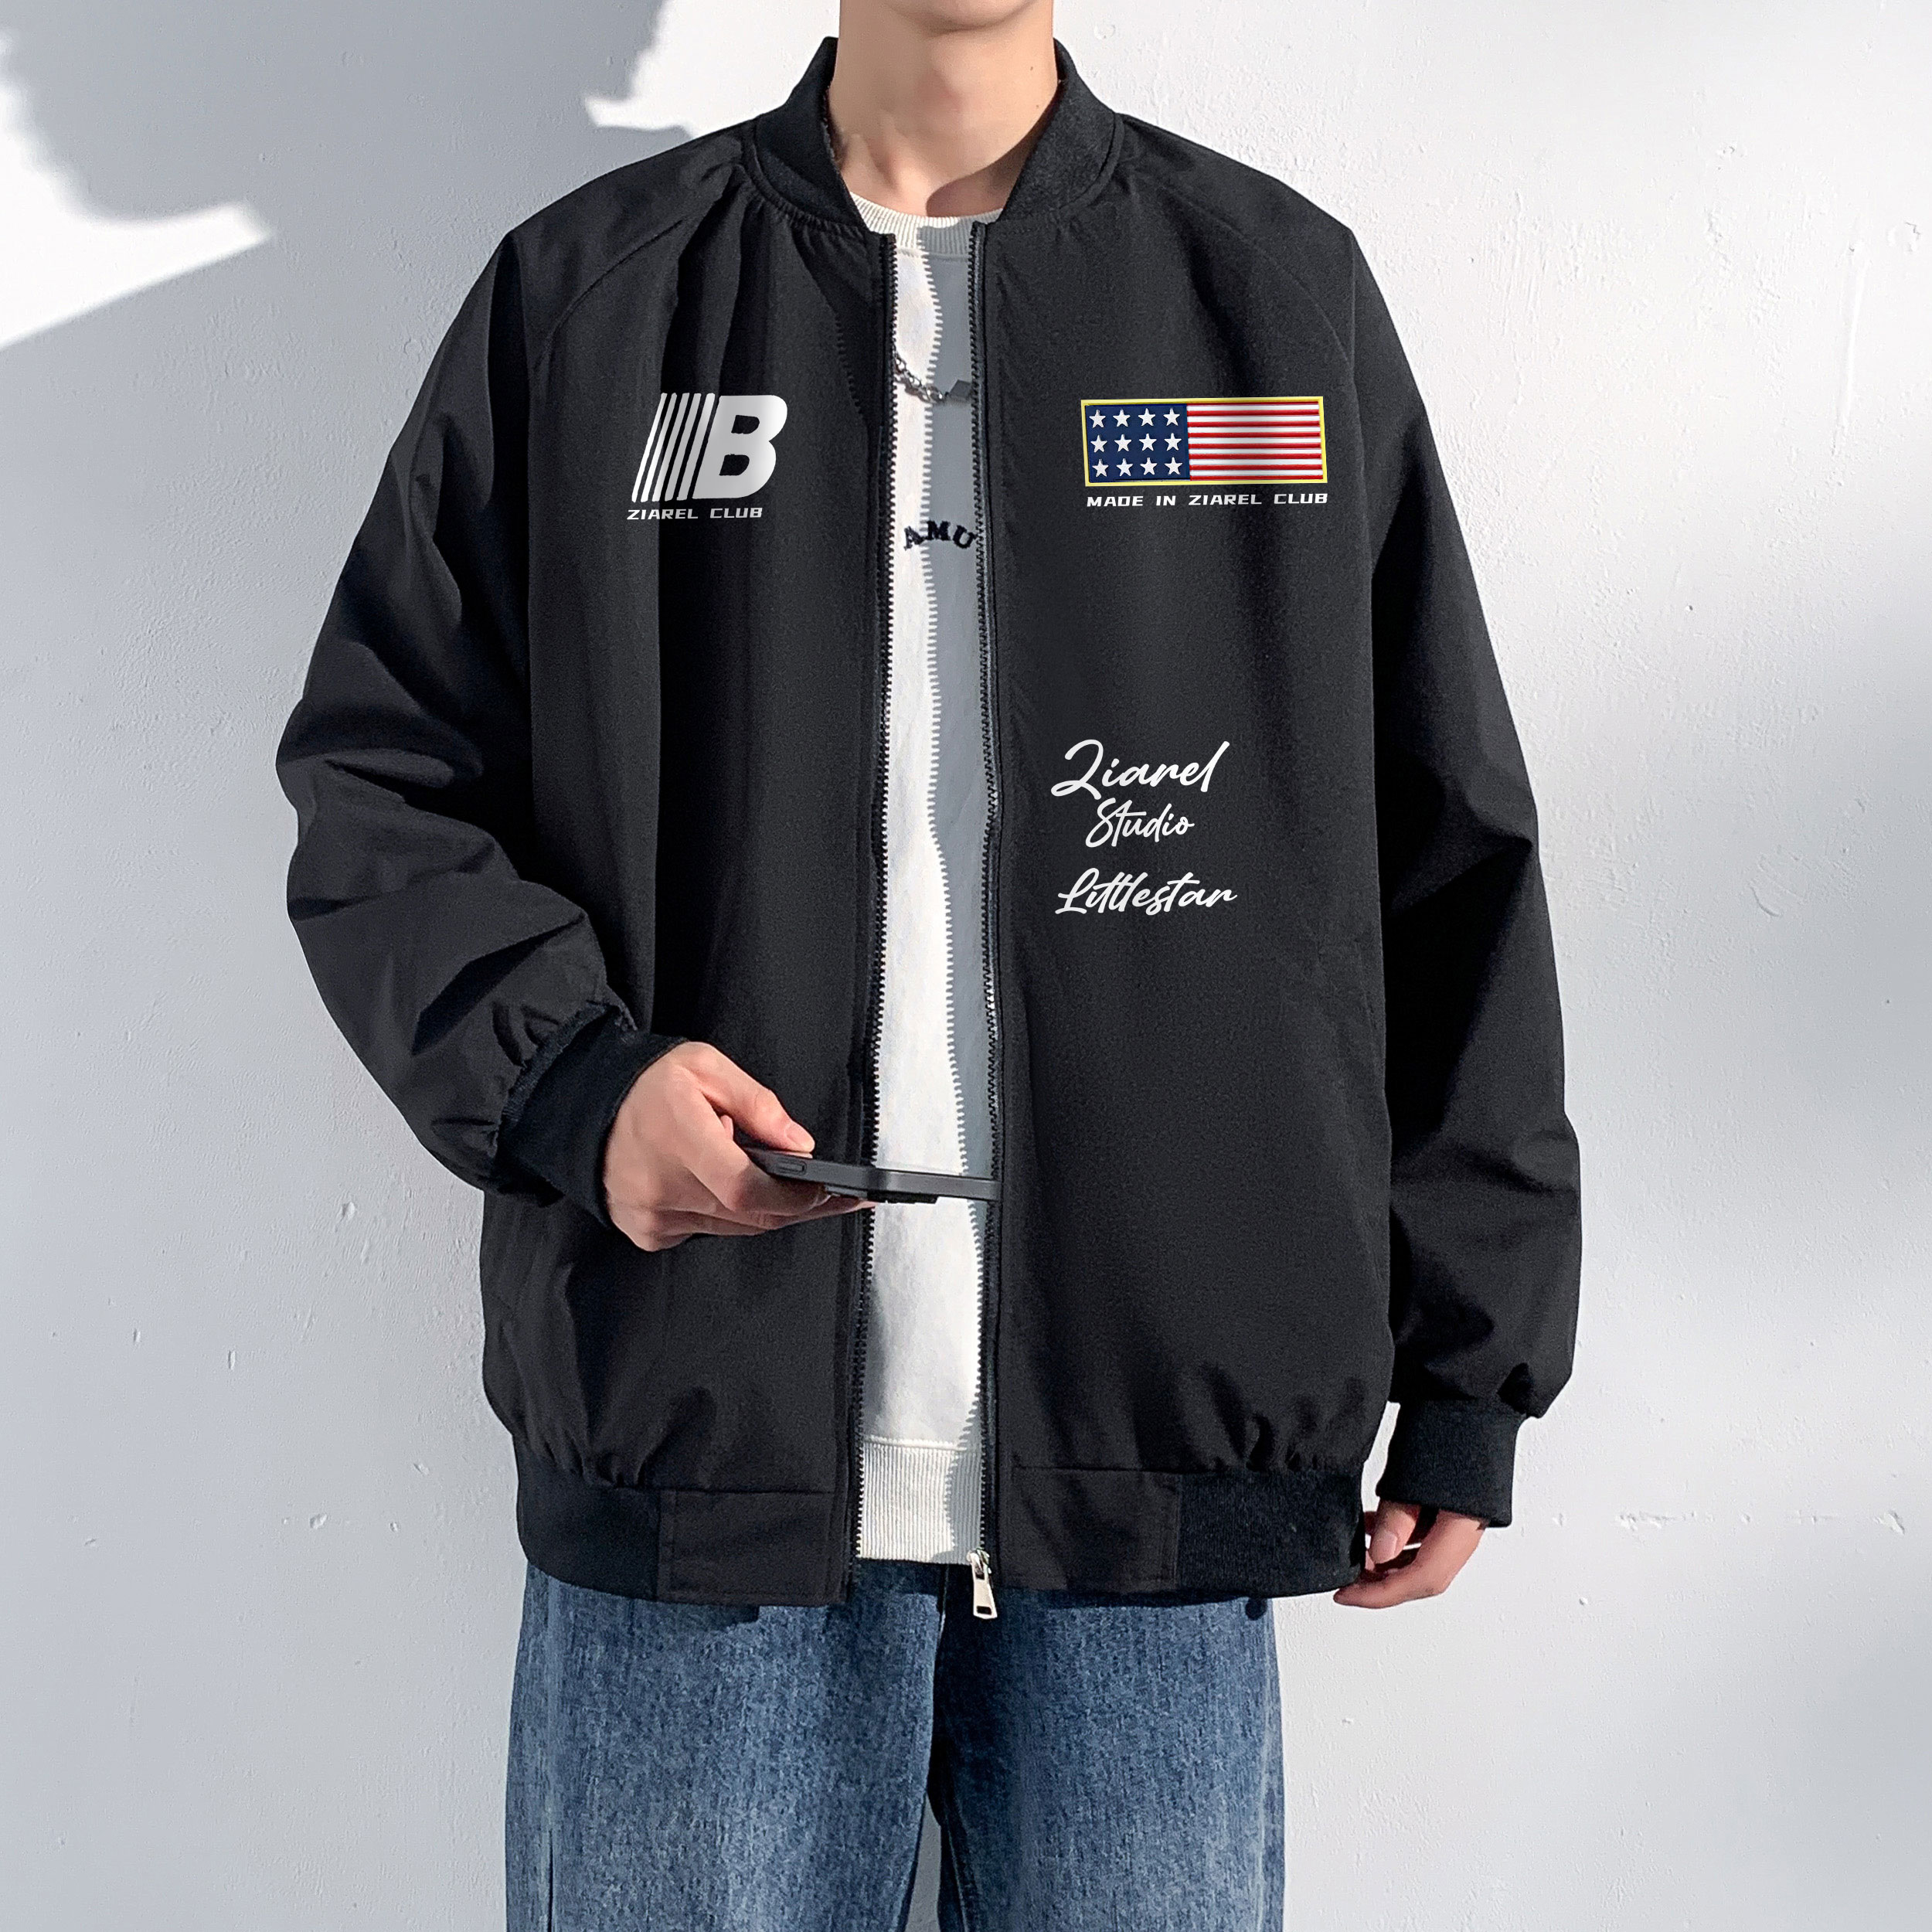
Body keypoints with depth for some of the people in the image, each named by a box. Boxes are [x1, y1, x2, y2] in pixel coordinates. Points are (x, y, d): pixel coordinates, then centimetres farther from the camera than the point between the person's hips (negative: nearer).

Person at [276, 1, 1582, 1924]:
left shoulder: (1283, 289, 9)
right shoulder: (581, 292, 8)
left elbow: (1450, 864, 10)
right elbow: (376, 788, 9)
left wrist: (1468, 1374, 8)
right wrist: (567, 1074, -12)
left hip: (1155, 1466, 1)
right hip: (696, 1462, 0)